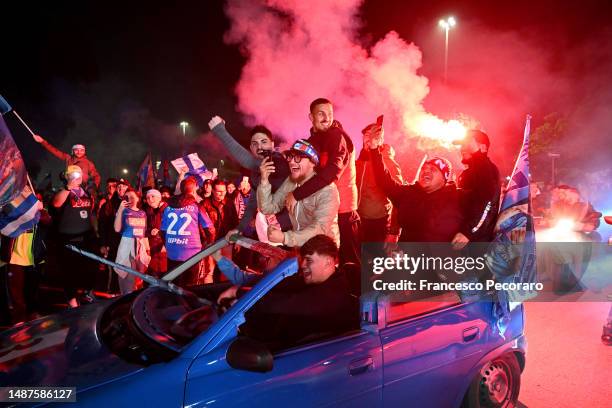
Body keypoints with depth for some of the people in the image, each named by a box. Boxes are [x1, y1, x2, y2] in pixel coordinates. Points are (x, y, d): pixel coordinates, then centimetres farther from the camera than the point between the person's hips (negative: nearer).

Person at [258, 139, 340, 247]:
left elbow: (320, 229, -26)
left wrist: (284, 238, -33)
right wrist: (264, 181, -11)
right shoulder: (290, 182, 2)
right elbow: (268, 208, 2)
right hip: (298, 246, 5)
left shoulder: (327, 190, -18)